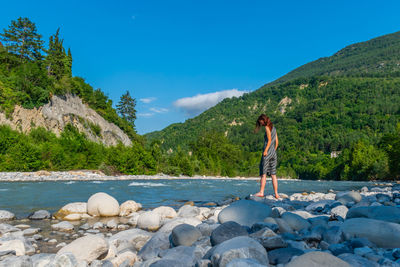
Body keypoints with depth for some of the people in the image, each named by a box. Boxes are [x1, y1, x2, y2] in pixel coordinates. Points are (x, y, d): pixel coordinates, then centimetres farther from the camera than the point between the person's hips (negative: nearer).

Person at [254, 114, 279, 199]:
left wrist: (265, 150, -17)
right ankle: (276, 194, 6)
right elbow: (277, 142, 17)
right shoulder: (273, 128, 18)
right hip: (274, 153, 8)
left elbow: (269, 140, -15)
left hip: (267, 152, -8)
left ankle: (261, 192, -9)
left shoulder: (267, 127, -5)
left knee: (263, 173, -7)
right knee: (273, 174, 7)